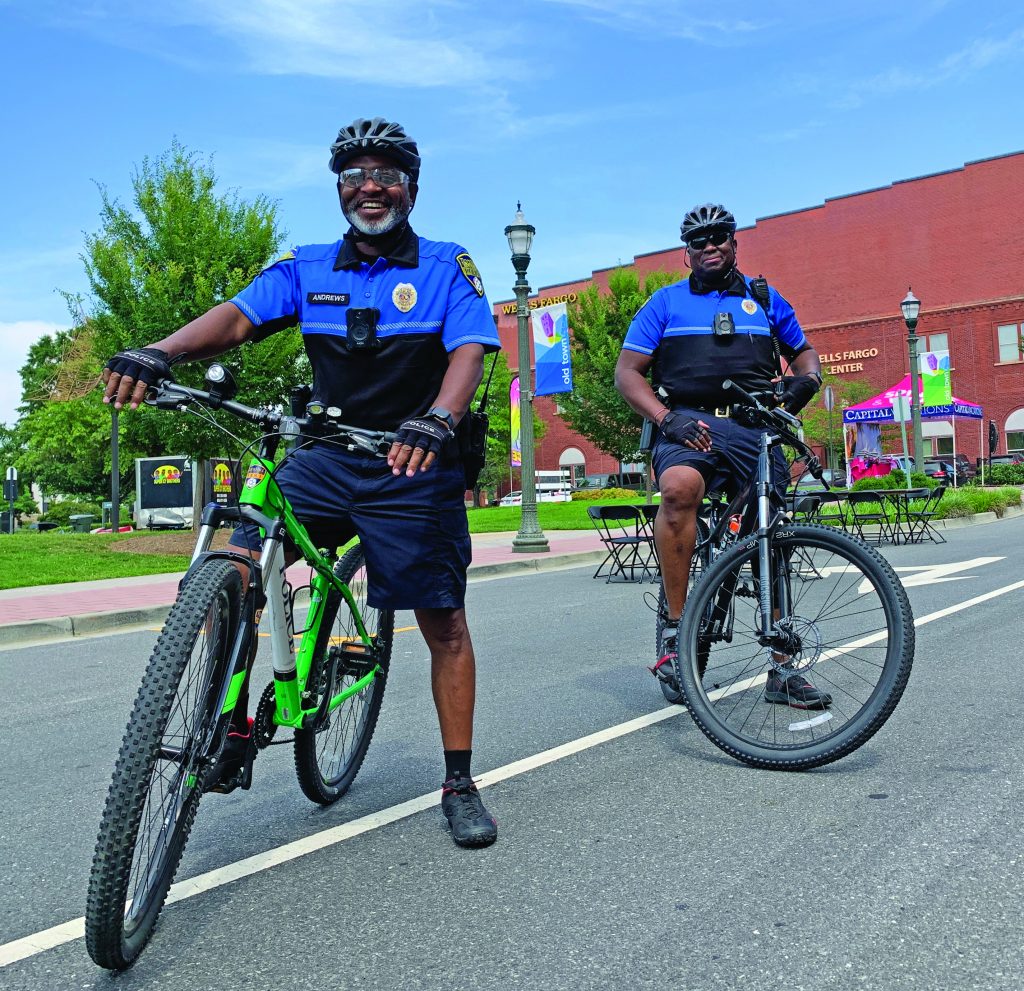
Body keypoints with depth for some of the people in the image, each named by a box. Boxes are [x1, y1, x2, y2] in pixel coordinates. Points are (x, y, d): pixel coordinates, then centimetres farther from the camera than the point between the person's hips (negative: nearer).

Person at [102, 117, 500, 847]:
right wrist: (160, 351, -29)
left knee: (444, 624, 0)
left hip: (414, 467, -2)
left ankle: (459, 783, 15)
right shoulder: (308, 268, 7)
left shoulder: (447, 267, 0)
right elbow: (239, 317, -9)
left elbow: (469, 351, -16)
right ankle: (233, 726, 6)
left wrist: (438, 420, -37)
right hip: (326, 459, 3)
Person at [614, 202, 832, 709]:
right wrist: (667, 418, -11)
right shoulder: (666, 302, 14)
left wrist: (806, 379, 5)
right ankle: (675, 627, -25)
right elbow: (627, 371, 7)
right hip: (689, 423, -3)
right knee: (679, 488, -36)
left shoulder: (765, 299, 22)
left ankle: (782, 670, 9)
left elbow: (803, 351, 31)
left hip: (755, 426, 3)